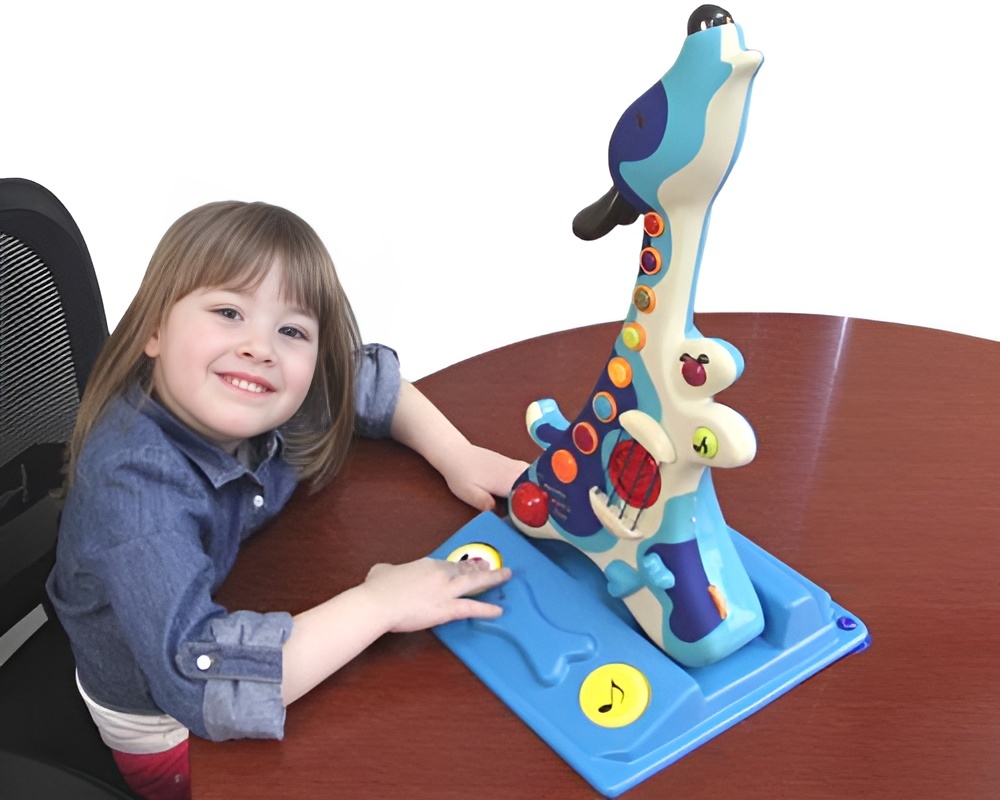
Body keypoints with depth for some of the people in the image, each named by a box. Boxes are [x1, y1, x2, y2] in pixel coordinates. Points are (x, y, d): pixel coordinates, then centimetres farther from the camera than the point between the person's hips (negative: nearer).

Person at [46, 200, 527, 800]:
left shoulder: (268, 405, -20)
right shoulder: (136, 482, -39)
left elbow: (365, 380, 2)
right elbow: (199, 685, -47)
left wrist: (459, 457, -12)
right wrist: (379, 603, -41)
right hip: (169, 735, -5)